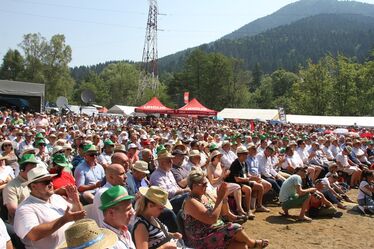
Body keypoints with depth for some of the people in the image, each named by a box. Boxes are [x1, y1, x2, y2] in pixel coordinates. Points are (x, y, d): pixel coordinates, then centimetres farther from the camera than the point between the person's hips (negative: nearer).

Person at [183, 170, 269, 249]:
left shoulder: (202, 197, 8)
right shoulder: (191, 202, -20)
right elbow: (212, 219, -27)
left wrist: (222, 198, 0)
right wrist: (220, 198, -22)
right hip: (202, 242, -9)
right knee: (234, 228, -19)